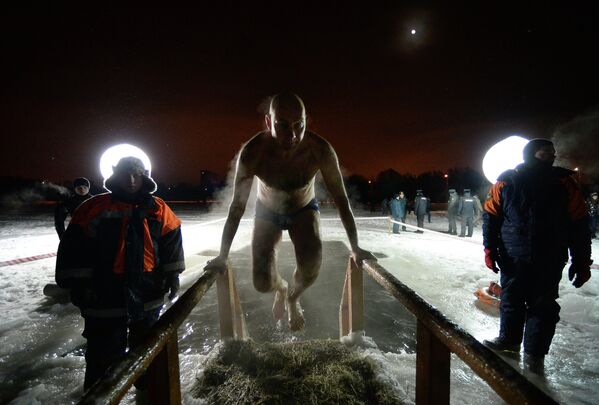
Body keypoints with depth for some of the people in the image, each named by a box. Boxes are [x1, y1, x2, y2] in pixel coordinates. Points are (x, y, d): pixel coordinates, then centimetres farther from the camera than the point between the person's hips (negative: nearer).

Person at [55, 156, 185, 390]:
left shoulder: (158, 209, -1)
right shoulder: (95, 207, -6)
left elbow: (171, 242, 4)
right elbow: (75, 246, -5)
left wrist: (172, 274, 2)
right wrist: (77, 283, -7)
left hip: (148, 293, 3)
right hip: (104, 294, -2)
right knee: (105, 352, 9)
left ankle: (148, 386, 45)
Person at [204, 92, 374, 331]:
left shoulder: (320, 150, -29)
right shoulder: (252, 152, -30)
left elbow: (341, 200, -18)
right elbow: (237, 207, -20)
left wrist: (355, 247, -13)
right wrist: (222, 256, -14)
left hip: (304, 209, 0)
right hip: (267, 212, 0)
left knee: (311, 264, -27)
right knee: (262, 284, -11)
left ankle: (293, 297, 12)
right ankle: (281, 289, 31)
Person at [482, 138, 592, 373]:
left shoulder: (564, 182, 0)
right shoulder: (506, 182, -2)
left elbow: (579, 224, 3)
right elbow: (491, 216, 1)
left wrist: (582, 261, 1)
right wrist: (490, 248, -5)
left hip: (549, 262, 1)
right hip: (513, 258, 0)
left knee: (543, 306, 9)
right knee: (511, 301, 14)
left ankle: (534, 354, 26)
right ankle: (509, 340, 35)